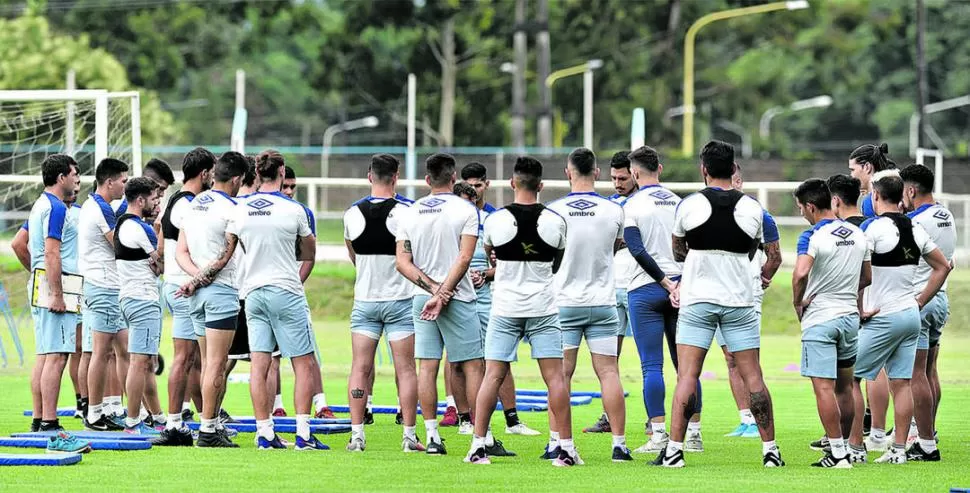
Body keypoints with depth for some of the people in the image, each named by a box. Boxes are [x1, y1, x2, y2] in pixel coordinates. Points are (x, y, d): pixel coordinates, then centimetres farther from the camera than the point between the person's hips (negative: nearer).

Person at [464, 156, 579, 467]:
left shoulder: (496, 220, -7)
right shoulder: (555, 222, -4)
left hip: (505, 308, 0)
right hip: (543, 307, 0)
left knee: (493, 375, 3)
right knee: (555, 376, 2)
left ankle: (478, 445, 1)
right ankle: (565, 448, 0)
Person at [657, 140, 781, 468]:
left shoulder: (689, 205, -6)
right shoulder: (753, 208, 0)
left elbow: (678, 253, 8)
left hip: (697, 301, -2)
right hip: (739, 300, 2)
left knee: (687, 376, -2)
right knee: (752, 375, 5)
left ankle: (674, 450, -9)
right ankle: (770, 450, 6)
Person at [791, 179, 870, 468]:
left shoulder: (813, 237, -14)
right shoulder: (857, 235, 8)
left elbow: (801, 273, -29)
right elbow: (867, 277, 17)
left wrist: (797, 303, -14)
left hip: (820, 319, -7)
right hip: (850, 316, 7)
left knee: (824, 388, -6)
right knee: (844, 386, 16)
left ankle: (838, 454, -10)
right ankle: (844, 448, 22)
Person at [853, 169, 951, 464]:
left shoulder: (874, 228, -14)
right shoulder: (915, 230, 7)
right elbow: (942, 267, 16)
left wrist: (859, 308, -14)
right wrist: (920, 302, 17)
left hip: (883, 318, -7)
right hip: (911, 315, 7)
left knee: (853, 377, 0)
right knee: (901, 382, 8)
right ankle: (899, 449, 8)